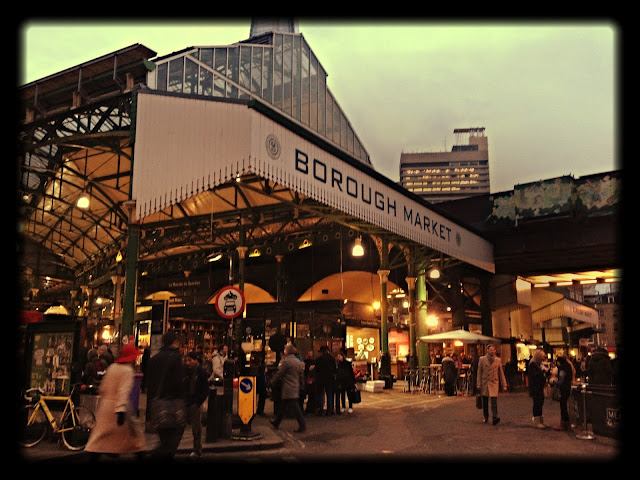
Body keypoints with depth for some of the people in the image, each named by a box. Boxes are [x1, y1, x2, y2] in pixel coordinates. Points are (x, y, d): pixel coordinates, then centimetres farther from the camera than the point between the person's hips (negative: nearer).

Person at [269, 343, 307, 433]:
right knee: (284, 406, 18)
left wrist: (274, 380, 10)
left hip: (288, 389, -8)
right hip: (296, 388, 8)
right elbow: (302, 376, 15)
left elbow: (279, 374, -9)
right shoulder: (298, 362, 11)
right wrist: (301, 385, 24)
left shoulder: (286, 361, -14)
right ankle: (276, 422, 29)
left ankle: (302, 424, -7)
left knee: (294, 407, -6)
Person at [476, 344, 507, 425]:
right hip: (484, 383, 1)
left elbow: (501, 373, 10)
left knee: (494, 401, -13)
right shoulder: (482, 359, 3)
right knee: (485, 402, 8)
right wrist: (479, 384, -2)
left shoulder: (498, 360, 6)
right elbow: (479, 372, 4)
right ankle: (486, 417, 21)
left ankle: (495, 417, -19)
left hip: (494, 383, -1)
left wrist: (504, 385, 7)